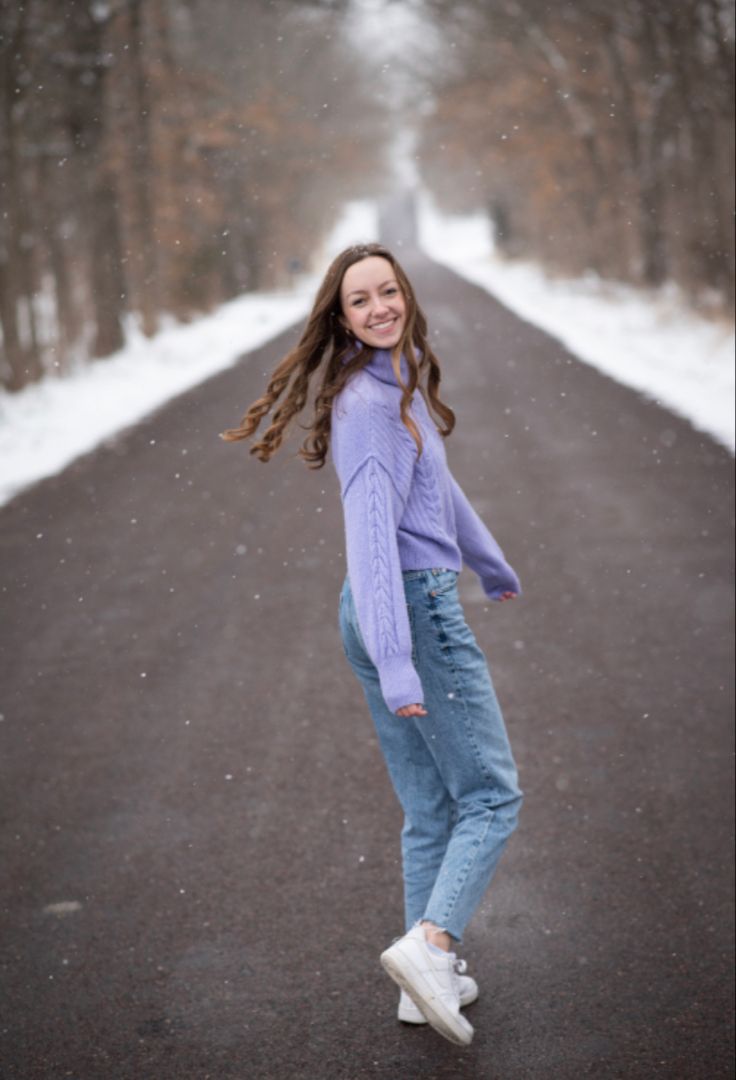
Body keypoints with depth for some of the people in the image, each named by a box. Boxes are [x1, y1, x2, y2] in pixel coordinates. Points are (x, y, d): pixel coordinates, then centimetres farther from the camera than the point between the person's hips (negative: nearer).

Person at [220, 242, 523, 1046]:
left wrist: (493, 567, 41)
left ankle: (431, 979, 20)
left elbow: (438, 486, 28)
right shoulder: (366, 402, -17)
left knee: (430, 810, 14)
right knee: (491, 796, -3)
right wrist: (397, 663, -32)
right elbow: (370, 532, -26)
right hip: (415, 608, -9)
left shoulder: (403, 382, 13)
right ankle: (429, 943, -13)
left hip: (383, 615, 9)